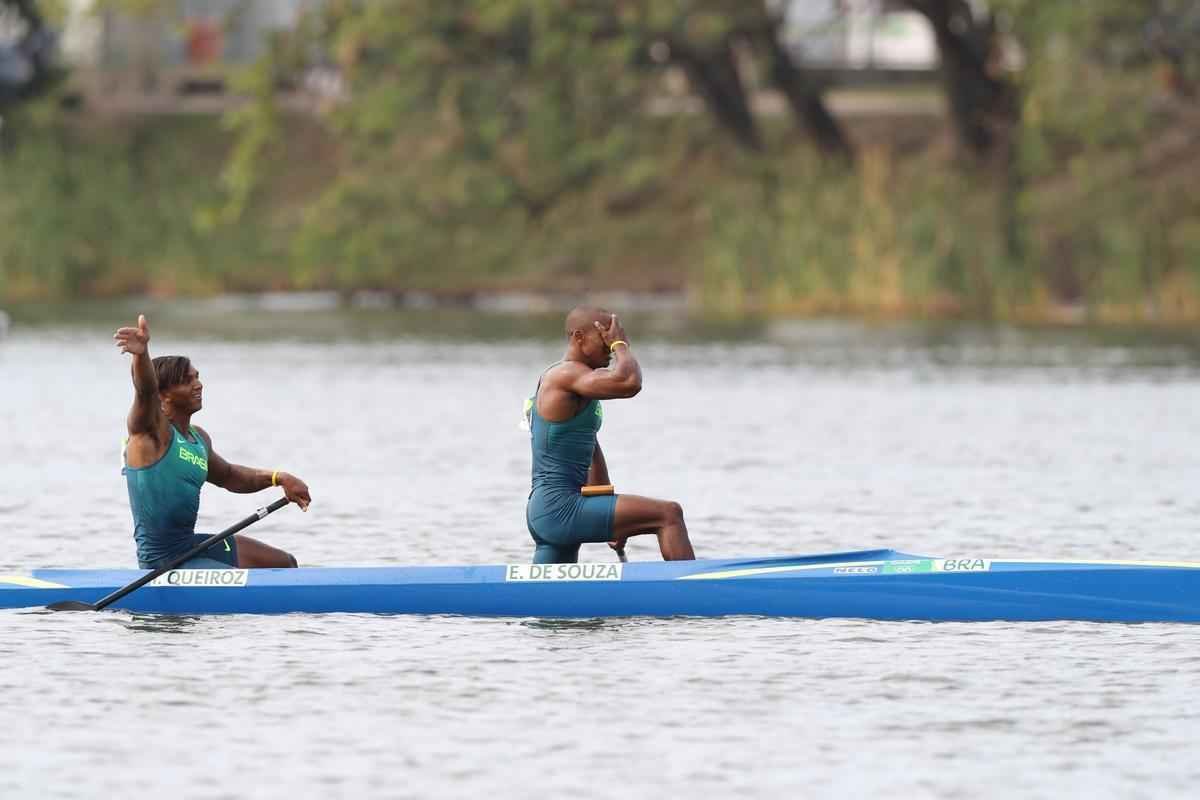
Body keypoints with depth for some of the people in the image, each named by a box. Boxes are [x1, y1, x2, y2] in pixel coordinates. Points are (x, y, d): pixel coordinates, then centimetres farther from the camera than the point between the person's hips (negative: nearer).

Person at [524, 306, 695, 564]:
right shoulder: (567, 374, -11)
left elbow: (591, 452, 27)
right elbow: (628, 383, -29)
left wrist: (613, 522, 25)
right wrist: (620, 344, -8)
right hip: (559, 508, -11)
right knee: (669, 515, -16)